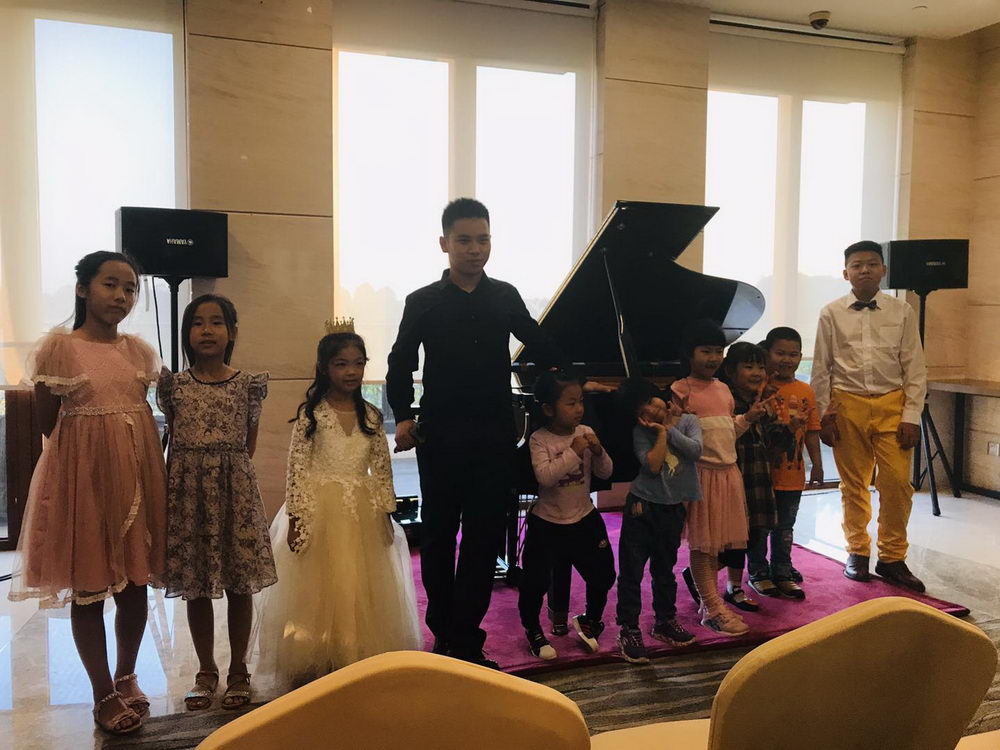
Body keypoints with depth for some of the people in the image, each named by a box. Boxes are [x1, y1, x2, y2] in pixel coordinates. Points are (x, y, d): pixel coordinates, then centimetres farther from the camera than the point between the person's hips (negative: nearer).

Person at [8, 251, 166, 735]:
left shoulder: (139, 350, 7)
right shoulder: (59, 347, -6)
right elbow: (48, 425, -1)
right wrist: (97, 446, 2)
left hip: (137, 470, 4)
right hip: (84, 472, -4)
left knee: (136, 581, 11)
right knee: (88, 588, 5)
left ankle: (126, 676, 32)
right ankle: (104, 695, 20)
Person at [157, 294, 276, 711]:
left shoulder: (249, 385, 1)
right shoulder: (174, 385, 3)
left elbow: (248, 445, 9)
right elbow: (172, 440, 10)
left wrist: (227, 465, 2)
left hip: (235, 488, -1)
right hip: (187, 490, 1)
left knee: (239, 585, 6)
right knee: (195, 587, 8)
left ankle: (238, 671, 21)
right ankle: (206, 672, 24)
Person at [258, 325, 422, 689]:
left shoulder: (371, 416, 4)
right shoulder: (311, 413, -6)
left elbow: (382, 468, 7)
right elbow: (297, 468, -7)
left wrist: (385, 513, 5)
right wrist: (296, 517, -11)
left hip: (362, 513, 3)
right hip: (320, 512, -3)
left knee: (361, 591, 9)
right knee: (317, 591, 5)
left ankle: (358, 662, 22)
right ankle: (313, 665, 19)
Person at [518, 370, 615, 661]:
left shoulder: (586, 433, -3)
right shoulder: (539, 439, -14)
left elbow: (605, 473, 0)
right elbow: (545, 476, -27)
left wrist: (598, 452, -19)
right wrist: (573, 453, -30)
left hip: (584, 519, 4)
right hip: (547, 523, -3)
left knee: (603, 573, 10)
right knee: (535, 581, 1)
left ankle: (590, 621, 36)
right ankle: (532, 631, 26)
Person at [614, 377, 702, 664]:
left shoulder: (688, 421, 0)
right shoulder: (641, 432, -5)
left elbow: (695, 450, -16)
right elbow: (653, 465, -18)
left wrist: (669, 428, -13)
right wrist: (662, 431, -13)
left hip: (673, 508, 2)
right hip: (643, 506, -2)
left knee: (665, 568, 18)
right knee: (631, 568, -2)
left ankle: (665, 621, 35)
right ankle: (628, 629, 9)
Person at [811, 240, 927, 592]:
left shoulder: (902, 311, 2)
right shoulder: (831, 314, 2)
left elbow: (915, 368, 3)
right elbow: (821, 369, 4)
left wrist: (912, 415, -4)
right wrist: (824, 415, 1)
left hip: (892, 404, 0)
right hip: (847, 404, 0)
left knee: (897, 483, -4)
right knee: (853, 484, 9)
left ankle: (892, 559, 12)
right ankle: (857, 552, 24)